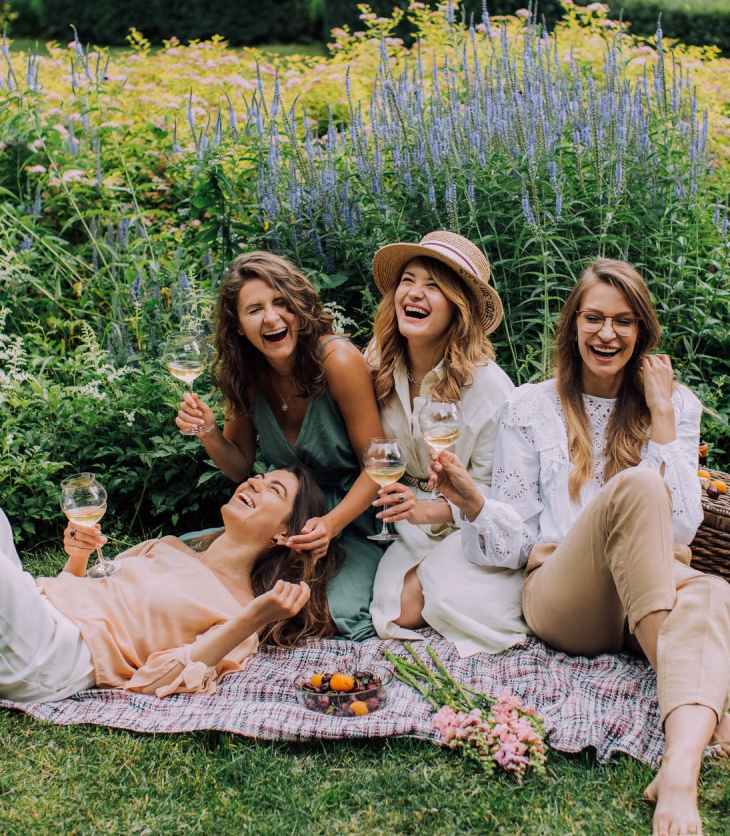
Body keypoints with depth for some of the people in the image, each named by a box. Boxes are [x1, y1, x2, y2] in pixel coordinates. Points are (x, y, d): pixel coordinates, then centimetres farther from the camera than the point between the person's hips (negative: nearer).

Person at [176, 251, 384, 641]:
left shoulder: (338, 360, -21)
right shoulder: (245, 375, -5)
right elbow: (241, 468, 7)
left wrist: (331, 524, -30)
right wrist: (208, 433, -14)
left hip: (352, 518, -4)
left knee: (342, 618, -28)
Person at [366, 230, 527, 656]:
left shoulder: (488, 386, -18)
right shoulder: (380, 366, -5)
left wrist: (430, 511, -28)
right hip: (413, 524, 3)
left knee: (458, 605, -28)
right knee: (404, 612, -21)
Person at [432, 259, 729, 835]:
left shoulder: (677, 404, 12)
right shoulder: (531, 406, 9)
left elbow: (680, 530, -1)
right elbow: (516, 536, 5)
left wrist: (660, 414, -3)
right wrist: (473, 501, -17)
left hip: (656, 591, 2)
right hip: (561, 599, -1)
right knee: (635, 485, -31)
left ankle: (682, 768, -60)